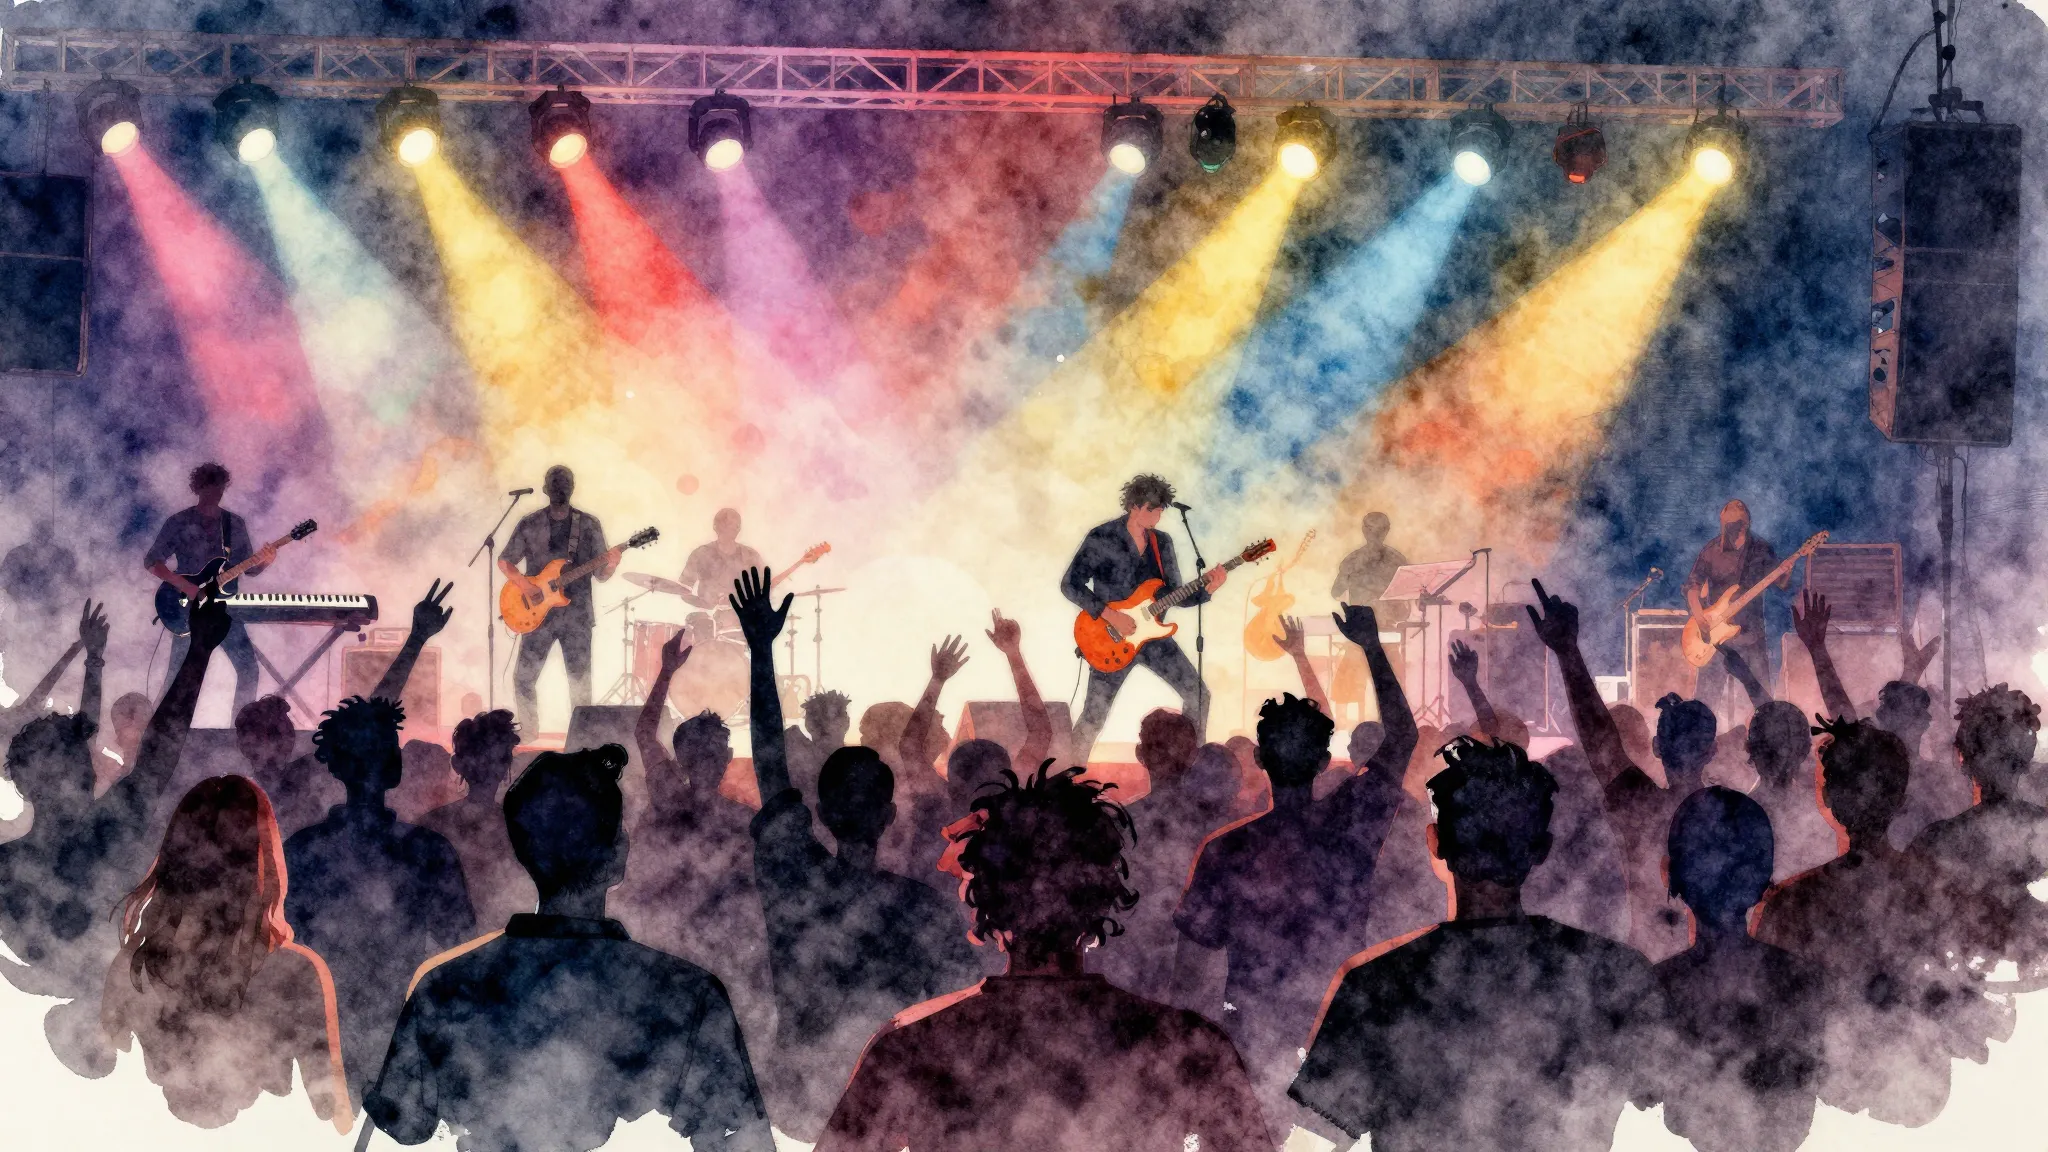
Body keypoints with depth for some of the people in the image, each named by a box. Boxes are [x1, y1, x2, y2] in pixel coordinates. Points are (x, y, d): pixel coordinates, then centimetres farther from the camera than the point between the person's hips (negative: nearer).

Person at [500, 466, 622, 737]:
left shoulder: (589, 525, 4)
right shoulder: (529, 524, 3)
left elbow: (600, 574, 5)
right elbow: (504, 561, 10)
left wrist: (611, 564, -19)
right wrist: (519, 580, -10)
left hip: (577, 616, 0)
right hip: (538, 614, 1)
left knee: (580, 684, -2)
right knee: (523, 678, 1)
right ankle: (528, 736, 17)